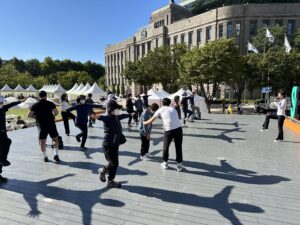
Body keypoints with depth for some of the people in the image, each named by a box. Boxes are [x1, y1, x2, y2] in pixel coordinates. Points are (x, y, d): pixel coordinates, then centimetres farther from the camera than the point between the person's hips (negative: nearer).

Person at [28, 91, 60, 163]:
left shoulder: (35, 105, 3)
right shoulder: (50, 103, -3)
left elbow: (29, 115, 0)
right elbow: (56, 112, -13)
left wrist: (36, 117, 16)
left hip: (41, 126, 1)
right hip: (51, 124, -1)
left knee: (42, 142, 12)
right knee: (55, 139, 11)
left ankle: (45, 156, 13)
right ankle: (56, 154, 0)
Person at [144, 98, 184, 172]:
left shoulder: (160, 110, 11)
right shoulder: (173, 109, 20)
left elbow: (151, 121, 16)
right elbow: (176, 119, 17)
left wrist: (144, 123, 34)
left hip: (169, 130, -2)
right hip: (178, 128, 2)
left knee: (166, 147, 18)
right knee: (178, 147, 13)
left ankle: (165, 163, 30)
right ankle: (179, 165, 19)